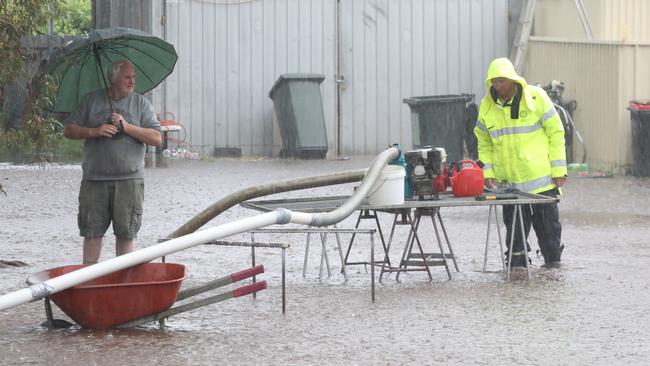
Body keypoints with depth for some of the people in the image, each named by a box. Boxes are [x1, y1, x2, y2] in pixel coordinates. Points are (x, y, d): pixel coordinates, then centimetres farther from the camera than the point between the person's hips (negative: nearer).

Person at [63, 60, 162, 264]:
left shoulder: (141, 104, 7)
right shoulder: (91, 100, 9)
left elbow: (156, 138, -2)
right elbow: (68, 130, 6)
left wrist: (127, 127, -12)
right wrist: (94, 131, -10)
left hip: (129, 180, 0)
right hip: (94, 178, 1)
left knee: (126, 232, 2)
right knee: (92, 230, 3)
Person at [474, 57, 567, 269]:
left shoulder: (535, 97, -5)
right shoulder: (487, 105, 4)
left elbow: (556, 133, -2)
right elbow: (484, 142, 12)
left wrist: (559, 170, -6)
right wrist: (488, 172, 0)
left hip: (540, 176, -2)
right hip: (508, 179, 2)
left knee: (547, 221, 4)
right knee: (515, 223, 3)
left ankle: (553, 259, 18)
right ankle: (517, 264, 13)